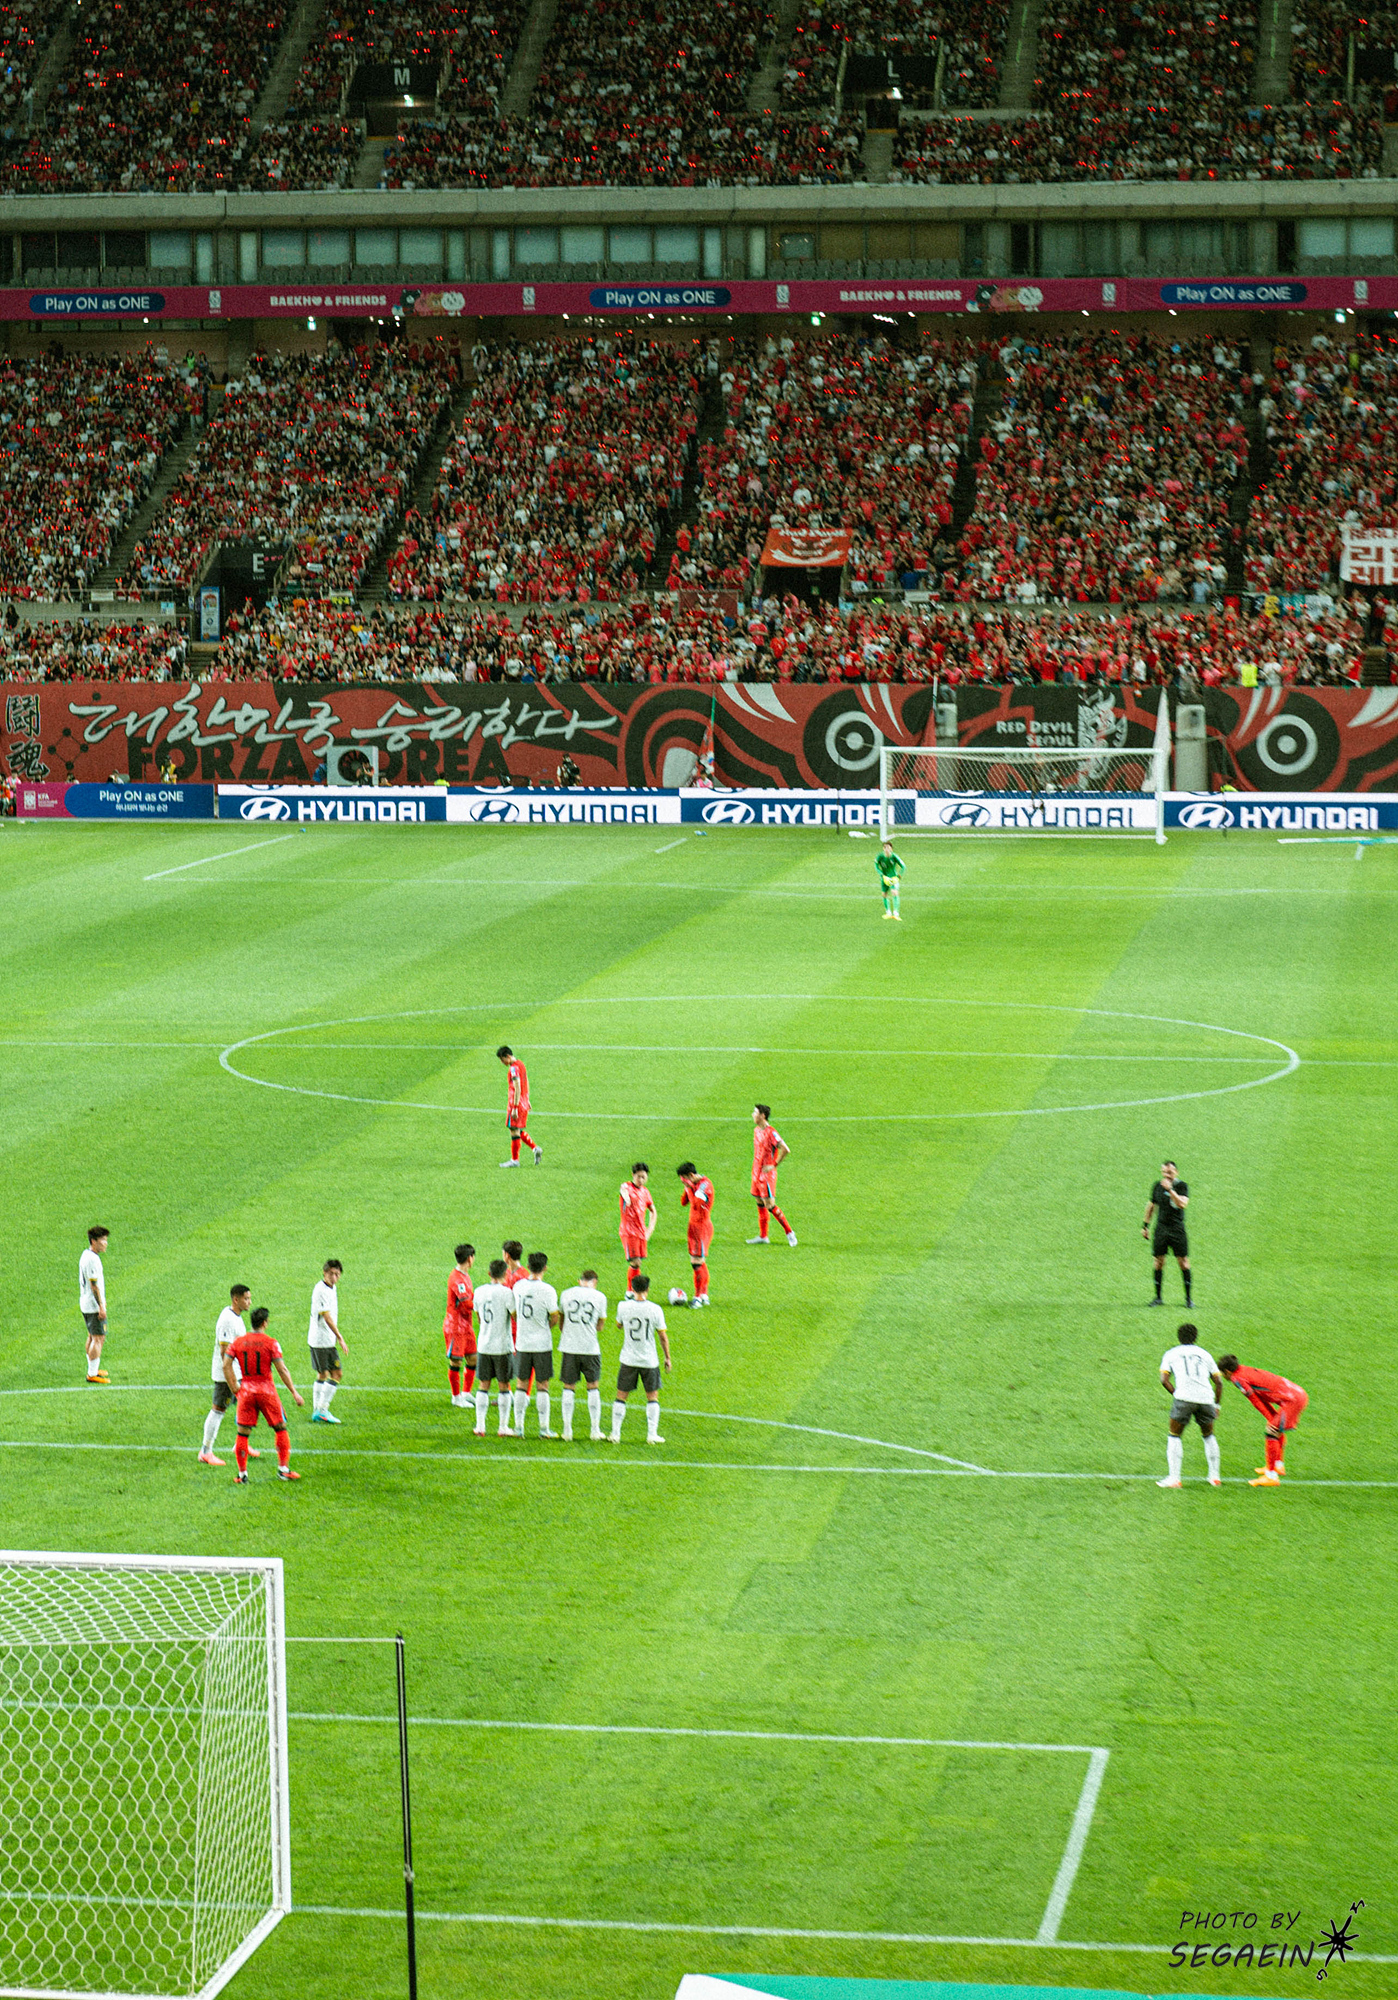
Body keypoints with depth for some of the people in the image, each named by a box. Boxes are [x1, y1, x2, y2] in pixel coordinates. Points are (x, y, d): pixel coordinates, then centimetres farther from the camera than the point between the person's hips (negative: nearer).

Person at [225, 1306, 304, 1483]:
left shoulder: (237, 1342, 3)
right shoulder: (270, 1343, -7)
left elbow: (226, 1366, -2)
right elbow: (282, 1370, -9)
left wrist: (234, 1389, 4)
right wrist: (294, 1393, -5)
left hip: (246, 1391, 2)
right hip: (267, 1391, -2)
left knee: (243, 1433, 7)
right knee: (280, 1429, 12)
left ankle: (242, 1474, 8)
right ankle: (283, 1468, 11)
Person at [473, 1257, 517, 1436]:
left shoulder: (479, 1292, 4)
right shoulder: (506, 1293, -12)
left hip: (483, 1346, 4)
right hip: (503, 1346, -4)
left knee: (483, 1386, 10)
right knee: (504, 1387, 5)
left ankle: (480, 1426, 7)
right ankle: (503, 1427, 8)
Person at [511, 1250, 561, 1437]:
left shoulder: (518, 1286, 1)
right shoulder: (547, 1290, -14)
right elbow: (555, 1318, -9)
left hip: (522, 1343, 3)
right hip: (542, 1343, -3)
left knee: (521, 1385, 10)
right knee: (542, 1386, 4)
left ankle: (519, 1426, 11)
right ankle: (544, 1427, 6)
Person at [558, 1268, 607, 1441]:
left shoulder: (566, 1294, 4)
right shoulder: (600, 1297, 0)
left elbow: (561, 1322, 14)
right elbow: (600, 1326, 8)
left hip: (569, 1348, 1)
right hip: (591, 1348, -1)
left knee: (568, 1388, 8)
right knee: (593, 1388, 11)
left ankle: (567, 1430, 3)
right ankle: (595, 1430, 11)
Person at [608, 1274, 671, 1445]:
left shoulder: (623, 1307, -8)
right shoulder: (655, 1310, -11)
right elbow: (663, 1337, -4)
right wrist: (667, 1358, 7)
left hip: (628, 1360, 1)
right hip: (649, 1360, -1)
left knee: (621, 1397, 10)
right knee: (652, 1397, 13)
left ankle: (615, 1434, 6)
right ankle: (652, 1434, 7)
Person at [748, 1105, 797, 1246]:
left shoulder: (771, 1132, -18)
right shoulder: (756, 1130, 10)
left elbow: (785, 1149, -23)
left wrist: (774, 1165, -17)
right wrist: (755, 1168, 16)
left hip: (767, 1175, -9)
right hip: (756, 1173, 9)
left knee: (770, 1206, -8)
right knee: (760, 1204, 11)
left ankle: (789, 1232, 3)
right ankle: (763, 1236, 18)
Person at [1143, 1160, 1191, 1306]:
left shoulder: (1182, 1186, -4)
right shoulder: (1158, 1186, 8)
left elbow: (1183, 1204, -20)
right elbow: (1151, 1205, 20)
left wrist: (1170, 1190, -26)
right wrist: (1145, 1225, 19)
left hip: (1177, 1228, -3)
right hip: (1161, 1227, 3)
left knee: (1183, 1261, -4)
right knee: (1159, 1261, 2)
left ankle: (1188, 1297, 5)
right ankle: (1158, 1297, 9)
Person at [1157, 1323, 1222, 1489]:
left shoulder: (1171, 1354, 17)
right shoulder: (1204, 1354, 23)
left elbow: (1164, 1380, 3)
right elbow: (1218, 1382, 18)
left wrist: (1175, 1394, 9)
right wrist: (1217, 1405, 24)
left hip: (1184, 1396, -3)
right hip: (1206, 1398, 3)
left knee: (1175, 1436, 10)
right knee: (1208, 1436, 23)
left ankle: (1174, 1477, -2)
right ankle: (1214, 1476, 21)